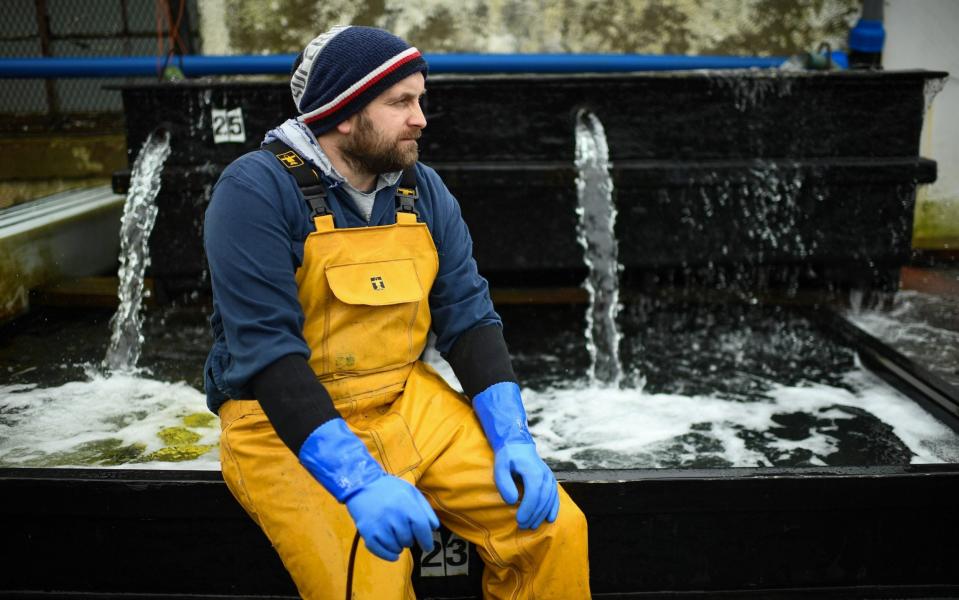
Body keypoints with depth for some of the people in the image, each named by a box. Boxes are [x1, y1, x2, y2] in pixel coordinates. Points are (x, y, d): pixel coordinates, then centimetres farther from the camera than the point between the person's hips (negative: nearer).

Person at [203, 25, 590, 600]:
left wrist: (514, 441, -11)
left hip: (408, 402, 5)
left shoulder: (424, 190, 3)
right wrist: (360, 482, -31)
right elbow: (267, 351, -22)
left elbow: (469, 317, 2)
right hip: (284, 425, -4)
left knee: (555, 526, -9)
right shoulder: (257, 190, -14)